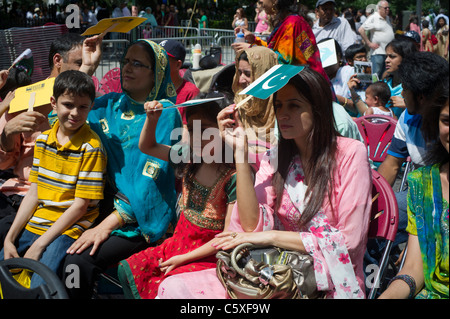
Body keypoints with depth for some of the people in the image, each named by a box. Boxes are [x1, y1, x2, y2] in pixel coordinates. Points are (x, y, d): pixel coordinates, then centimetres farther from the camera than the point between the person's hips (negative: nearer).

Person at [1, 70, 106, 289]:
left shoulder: (91, 148, -12)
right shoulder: (43, 140, 8)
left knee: (39, 290, -23)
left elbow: (80, 205, -13)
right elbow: (34, 194, 9)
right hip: (34, 226, 6)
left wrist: (39, 245, -15)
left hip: (67, 230, -6)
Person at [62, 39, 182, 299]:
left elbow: (150, 180, -13)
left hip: (142, 217, -5)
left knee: (79, 260, -28)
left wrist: (109, 223, -19)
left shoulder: (165, 114, -6)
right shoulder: (109, 105, 12)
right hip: (103, 206, 5)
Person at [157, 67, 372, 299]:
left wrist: (270, 237, -13)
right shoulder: (275, 158, 7)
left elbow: (348, 240, -12)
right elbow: (254, 226, -6)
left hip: (329, 284, -4)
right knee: (174, 287, -15)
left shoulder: (350, 154, -7)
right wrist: (240, 152, -10)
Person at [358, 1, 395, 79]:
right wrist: (369, 43, -15)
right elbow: (361, 30, -15)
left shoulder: (387, 18, 18)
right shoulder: (373, 18, -8)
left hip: (389, 52, 8)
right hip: (378, 52, -8)